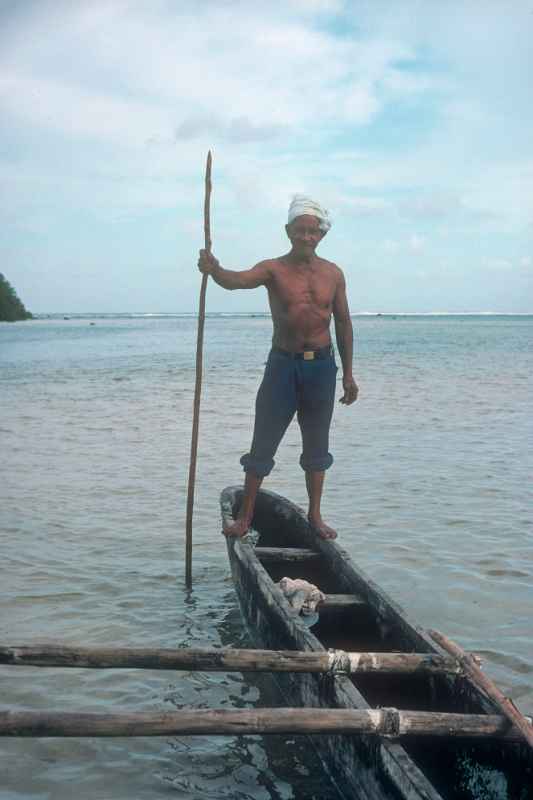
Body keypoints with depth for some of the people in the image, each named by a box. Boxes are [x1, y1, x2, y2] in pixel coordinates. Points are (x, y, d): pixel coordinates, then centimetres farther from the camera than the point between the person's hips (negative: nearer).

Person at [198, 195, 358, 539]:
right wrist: (214, 270, -50)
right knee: (263, 445, 0)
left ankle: (315, 515, 24)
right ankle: (245, 517, 11)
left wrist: (348, 374, 8)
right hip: (283, 364, -2)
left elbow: (343, 324, 9)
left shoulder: (333, 274, 3)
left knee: (317, 446, 11)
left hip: (321, 365, 2)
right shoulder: (273, 269, -6)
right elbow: (238, 279, -26)